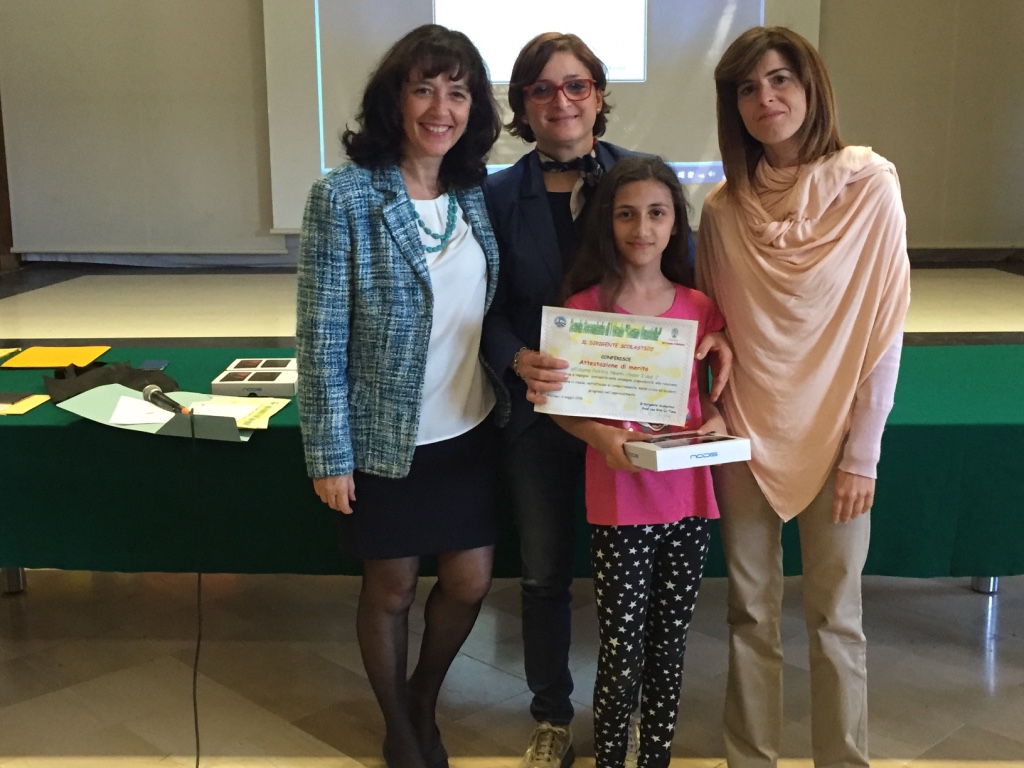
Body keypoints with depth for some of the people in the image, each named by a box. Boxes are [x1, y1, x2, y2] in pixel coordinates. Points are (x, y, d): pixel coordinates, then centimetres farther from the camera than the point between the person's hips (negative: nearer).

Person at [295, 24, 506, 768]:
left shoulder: (478, 193, 0)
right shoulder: (344, 196, -15)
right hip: (387, 439, -4)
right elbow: (322, 337, -13)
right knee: (392, 588, 13)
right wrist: (330, 453, -13)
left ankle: (425, 703, 43)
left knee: (470, 580, 14)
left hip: (472, 430, 5)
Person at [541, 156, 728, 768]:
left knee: (669, 649, 14)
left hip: (687, 499, 3)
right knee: (622, 655, 1)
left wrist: (716, 422, -7)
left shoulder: (700, 308, 3)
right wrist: (600, 435, -19)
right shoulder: (585, 307, -5)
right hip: (619, 503, -3)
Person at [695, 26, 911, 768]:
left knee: (834, 616, 9)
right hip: (745, 437, 2)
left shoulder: (870, 185, -7)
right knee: (751, 612, 12)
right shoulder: (723, 208, 1)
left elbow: (885, 329, -7)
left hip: (833, 441, -2)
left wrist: (863, 453, -9)